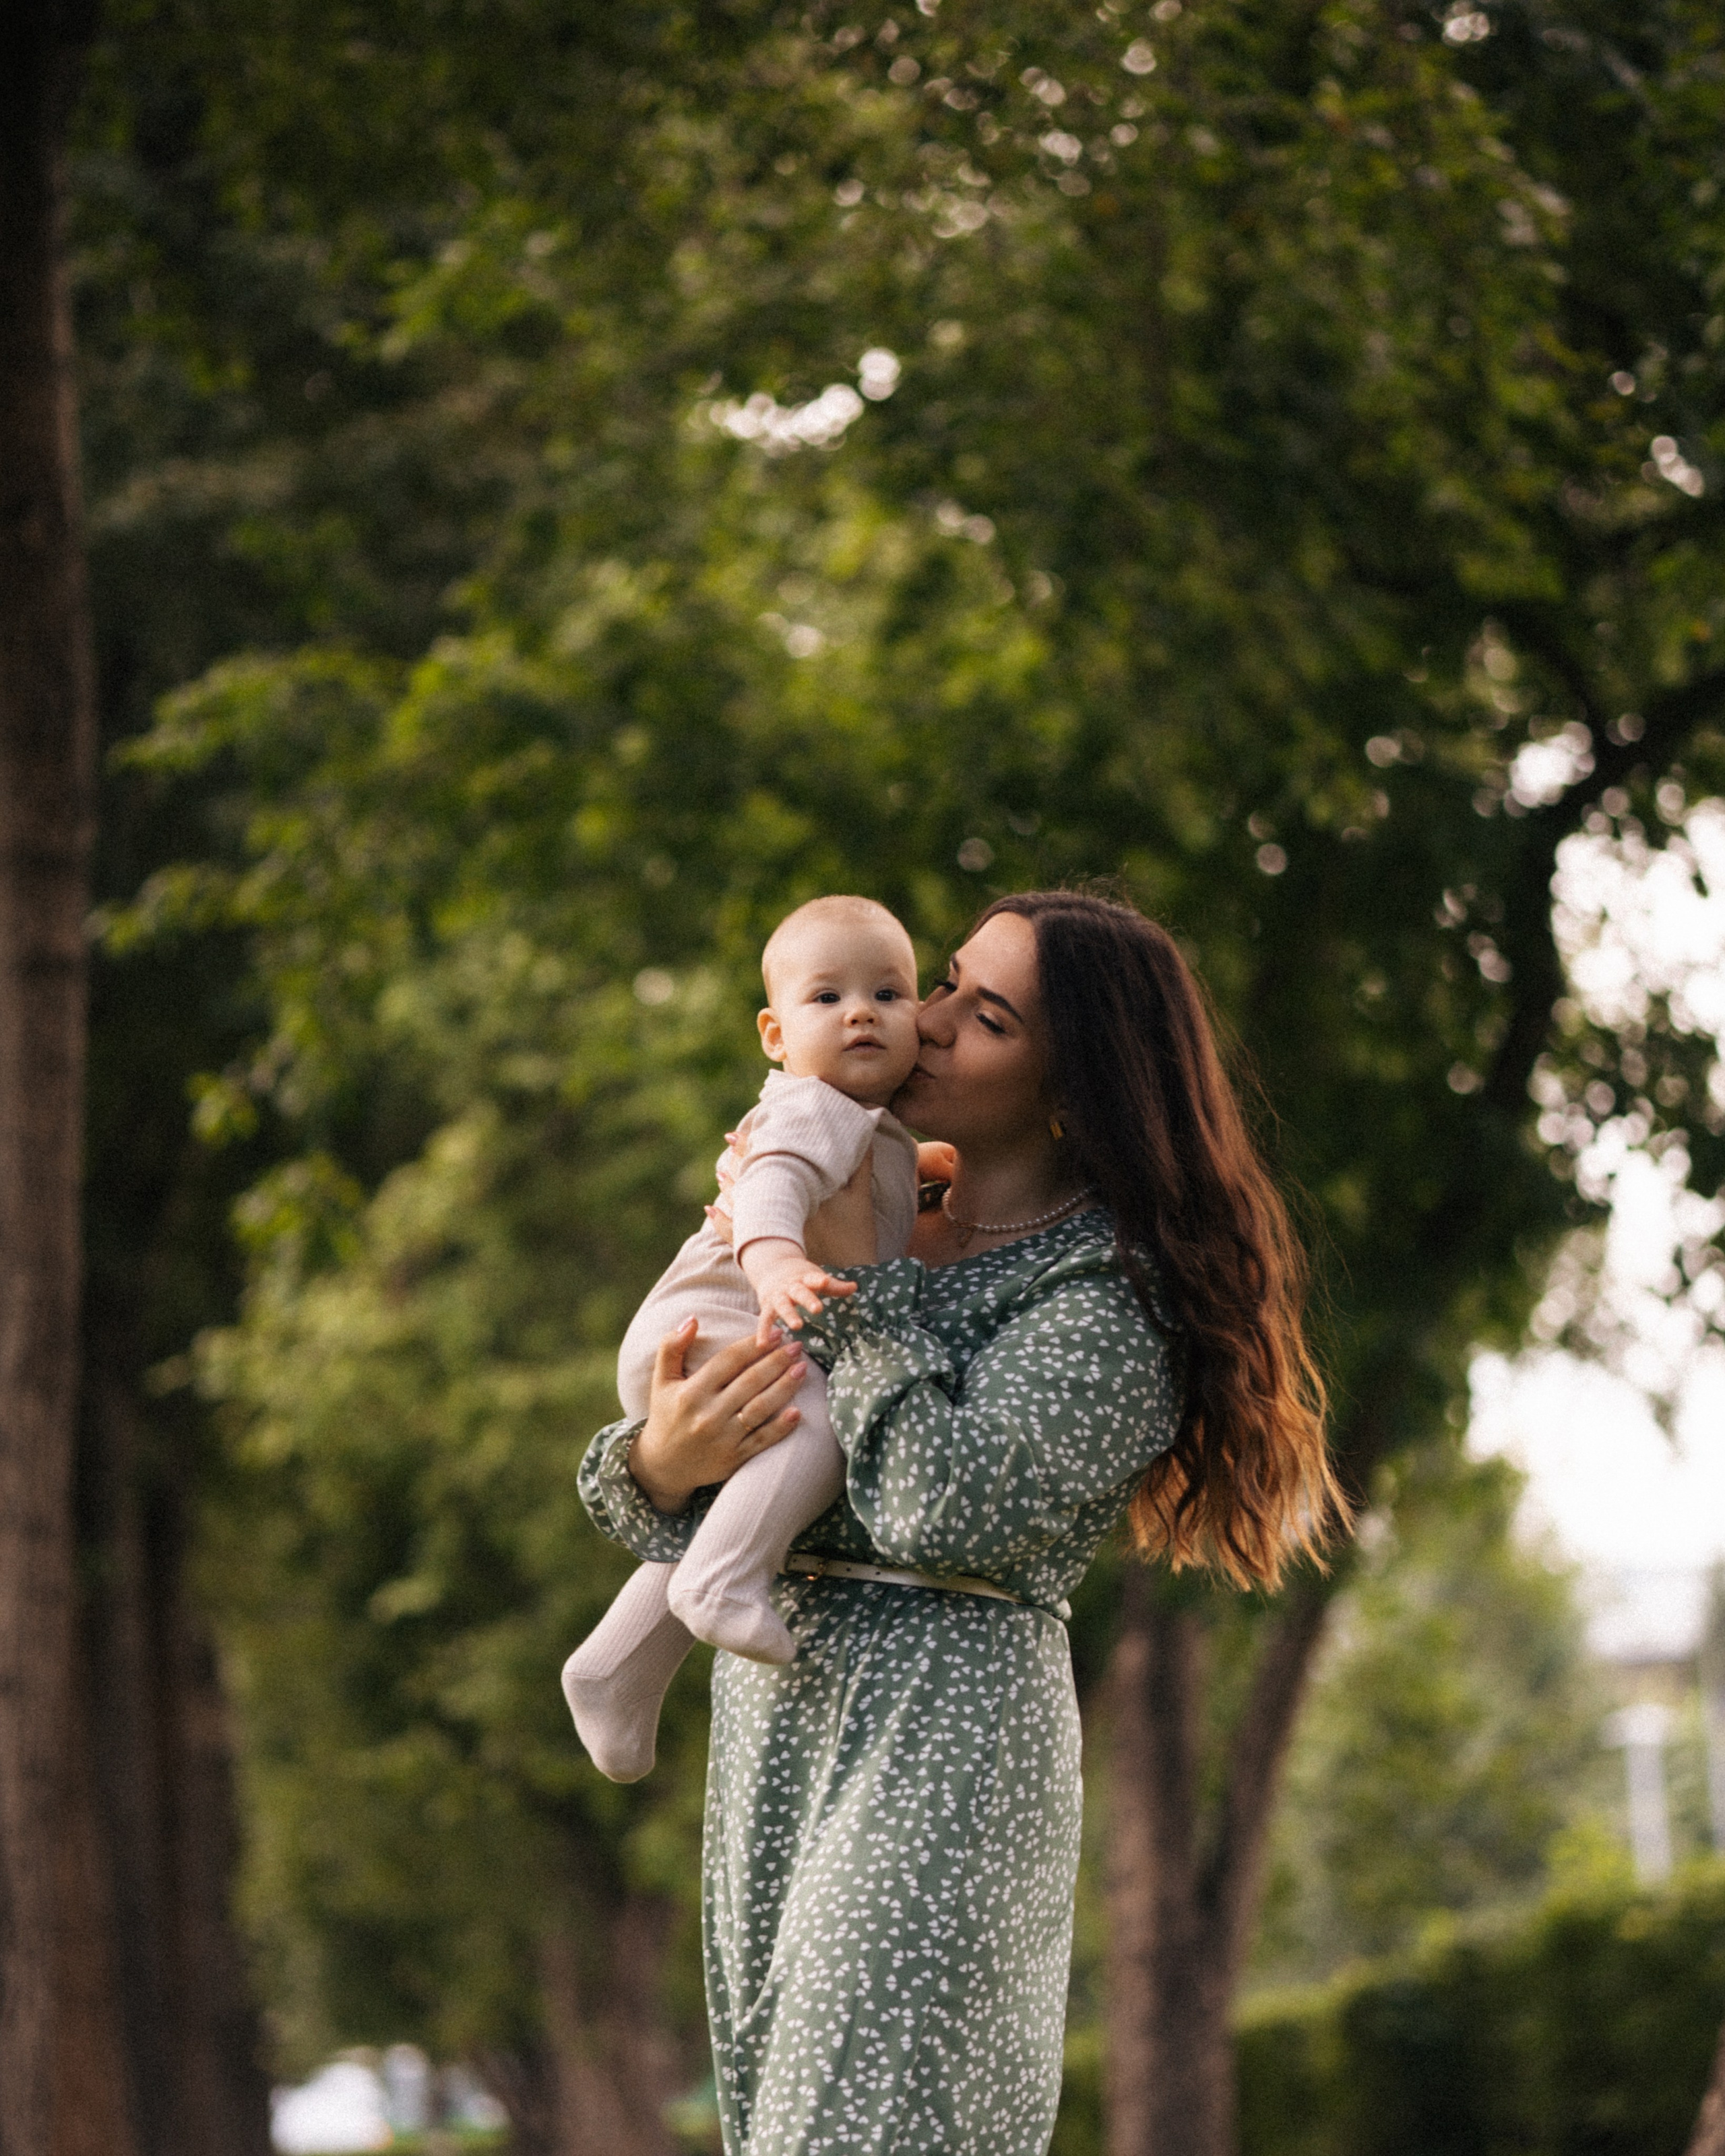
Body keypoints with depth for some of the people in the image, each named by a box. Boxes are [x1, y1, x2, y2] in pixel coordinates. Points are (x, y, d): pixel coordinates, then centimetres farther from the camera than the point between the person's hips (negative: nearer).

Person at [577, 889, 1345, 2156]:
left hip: (942, 1729, -7)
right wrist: (660, 1466, -12)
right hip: (772, 1719, 7)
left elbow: (945, 1508, -20)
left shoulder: (1106, 1293, -4)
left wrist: (856, 1272, -10)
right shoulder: (880, 1212, 17)